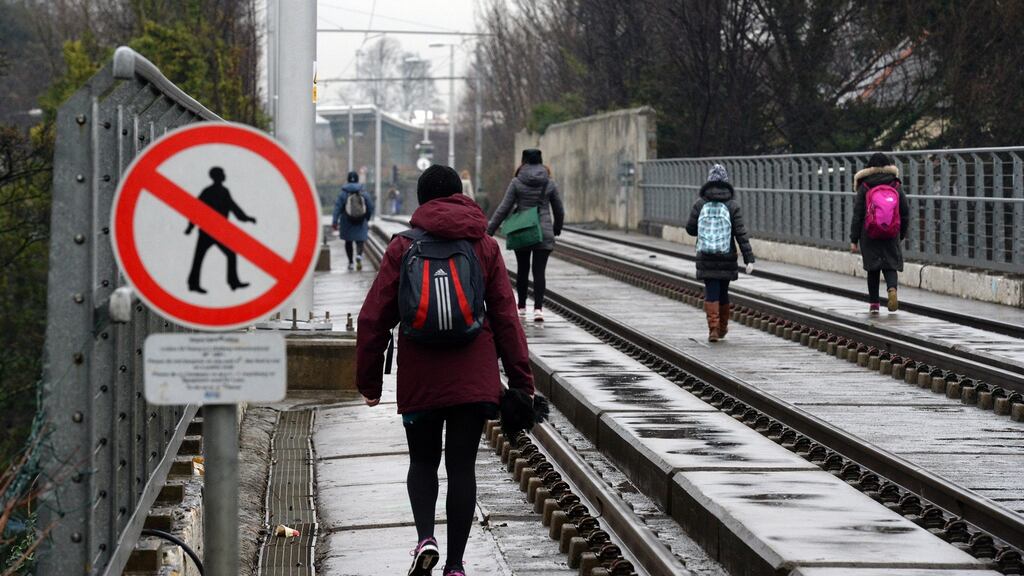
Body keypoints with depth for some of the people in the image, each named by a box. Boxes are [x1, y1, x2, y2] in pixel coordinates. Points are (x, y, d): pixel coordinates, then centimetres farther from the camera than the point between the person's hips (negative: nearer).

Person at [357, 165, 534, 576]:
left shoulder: (403, 248, 1)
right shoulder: (485, 247, 4)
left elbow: (374, 318, 0)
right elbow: (506, 317, 3)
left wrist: (368, 379, 9)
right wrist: (521, 380, 6)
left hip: (419, 378, 0)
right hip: (473, 379, 0)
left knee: (423, 461, 16)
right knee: (462, 467, 6)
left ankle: (425, 535, -8)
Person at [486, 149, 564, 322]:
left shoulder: (517, 182, -4)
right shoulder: (549, 183, 3)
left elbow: (503, 209, -5)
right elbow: (559, 211, 12)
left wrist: (489, 230, 0)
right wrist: (557, 229, 31)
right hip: (544, 233, 1)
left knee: (522, 270, 14)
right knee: (539, 271, -3)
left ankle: (522, 307, 23)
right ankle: (538, 308, -16)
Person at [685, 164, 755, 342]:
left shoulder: (700, 204, -5)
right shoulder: (732, 205, -7)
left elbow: (690, 229, 1)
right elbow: (741, 234, -10)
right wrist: (749, 259, -10)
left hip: (706, 257, 0)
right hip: (727, 258, 0)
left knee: (711, 293, 1)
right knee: (723, 291, 15)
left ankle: (713, 329, -8)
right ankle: (722, 327, 28)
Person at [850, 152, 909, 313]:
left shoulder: (864, 187, -2)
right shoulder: (896, 186, 3)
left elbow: (857, 215, -3)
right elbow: (905, 212, 6)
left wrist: (854, 240, -1)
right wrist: (901, 235, 17)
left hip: (870, 235, -1)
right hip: (892, 235, 1)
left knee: (873, 269, 10)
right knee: (891, 265, 7)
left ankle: (873, 304, 11)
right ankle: (892, 288, -24)